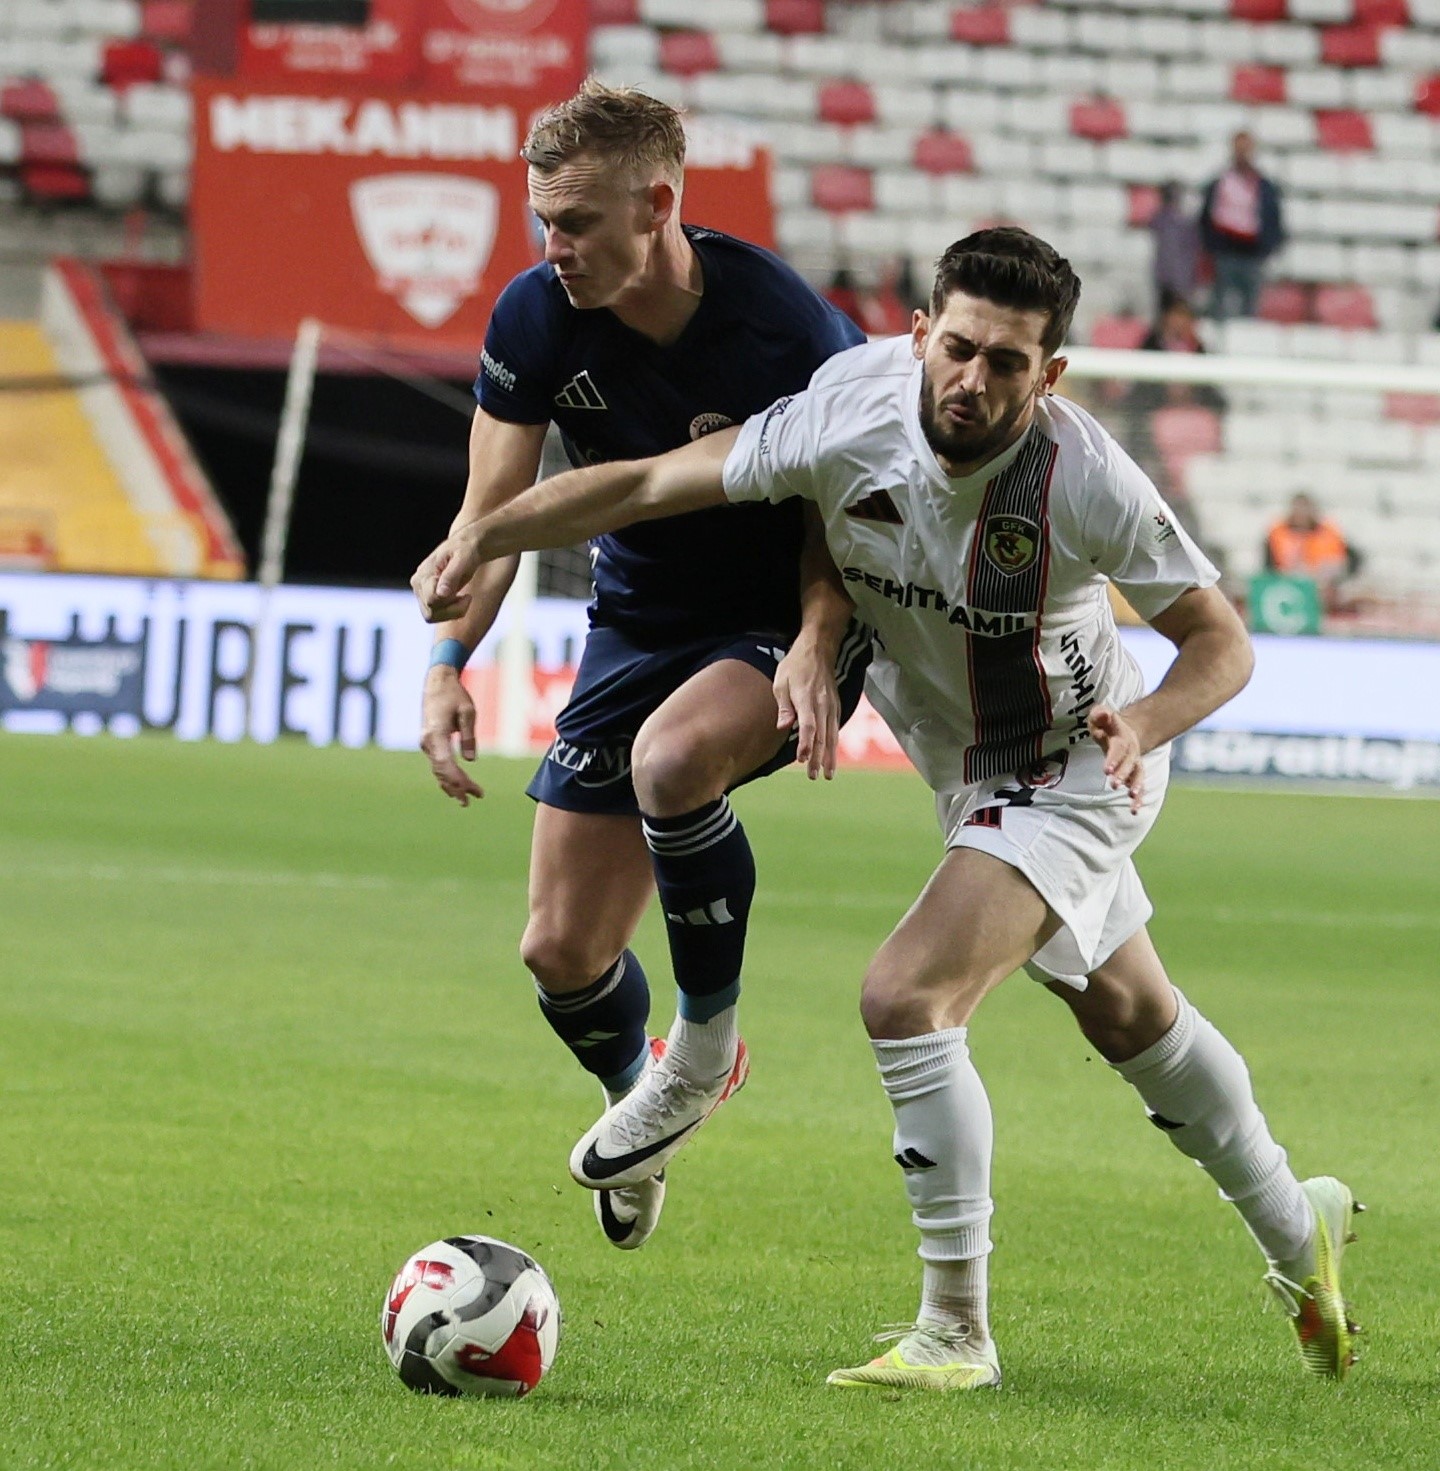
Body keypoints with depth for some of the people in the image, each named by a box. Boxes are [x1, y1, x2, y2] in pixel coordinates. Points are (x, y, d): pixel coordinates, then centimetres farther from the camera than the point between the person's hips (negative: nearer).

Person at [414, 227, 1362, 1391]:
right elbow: (653, 482, -18)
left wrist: (1145, 721, -39)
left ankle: (956, 1333, -9)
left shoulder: (1082, 477, -32)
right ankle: (1298, 1233, 47)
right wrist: (485, 534, -27)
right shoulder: (851, 416, -24)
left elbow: (1221, 641, -20)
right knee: (1131, 1018, 24)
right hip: (959, 759, 6)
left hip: (1067, 774, -6)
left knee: (905, 998, -21)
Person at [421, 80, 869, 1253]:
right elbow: (496, 507, -8)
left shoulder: (784, 330, -24)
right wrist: (448, 661, -24)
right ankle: (640, 1101, 36)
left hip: (781, 625, -5)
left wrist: (816, 650, -32)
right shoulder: (537, 320, -13)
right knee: (562, 952, 0)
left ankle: (708, 1038, -13)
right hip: (639, 620, 5)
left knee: (672, 756, -38)